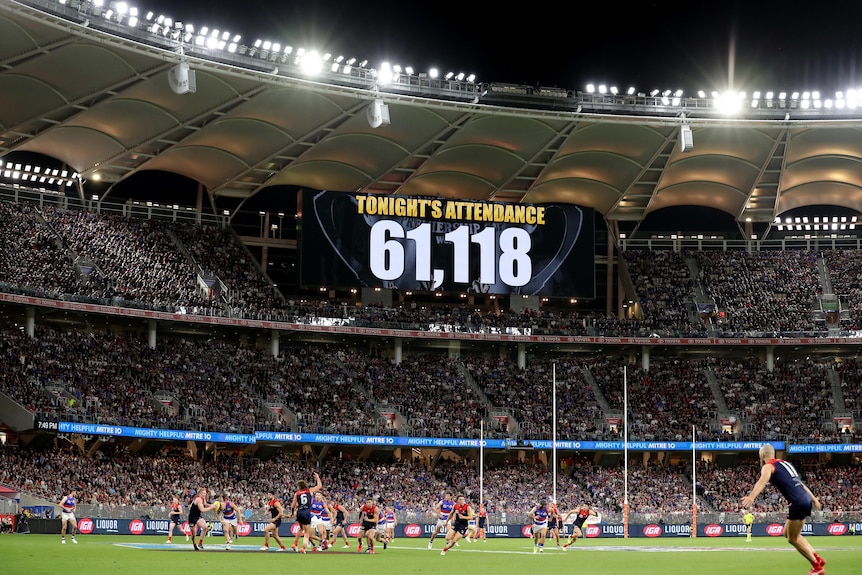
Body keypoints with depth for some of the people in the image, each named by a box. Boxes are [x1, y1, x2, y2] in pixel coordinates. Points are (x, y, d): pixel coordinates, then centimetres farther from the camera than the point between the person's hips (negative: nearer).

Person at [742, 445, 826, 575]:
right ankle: (817, 558, 20)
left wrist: (751, 497, -40)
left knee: (793, 539, 4)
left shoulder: (768, 466, -2)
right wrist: (814, 498, 41)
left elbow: (762, 481, -24)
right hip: (806, 500, 8)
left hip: (798, 503, -8)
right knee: (788, 533, 21)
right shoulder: (785, 463, 24)